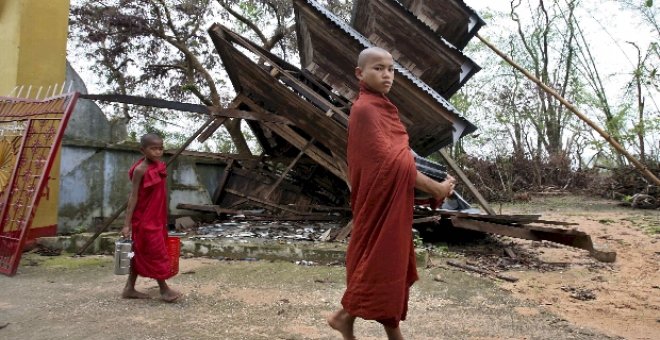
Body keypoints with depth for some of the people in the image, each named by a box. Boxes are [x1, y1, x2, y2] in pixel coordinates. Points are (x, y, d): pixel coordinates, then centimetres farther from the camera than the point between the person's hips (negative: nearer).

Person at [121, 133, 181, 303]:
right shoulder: (140, 170, -16)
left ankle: (129, 289, 24)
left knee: (141, 253, 14)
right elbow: (133, 196, -16)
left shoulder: (159, 167, 6)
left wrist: (163, 220, 17)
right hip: (144, 220, -8)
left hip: (156, 218, 8)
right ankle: (164, 289, 11)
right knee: (156, 253, 0)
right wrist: (127, 224, -17)